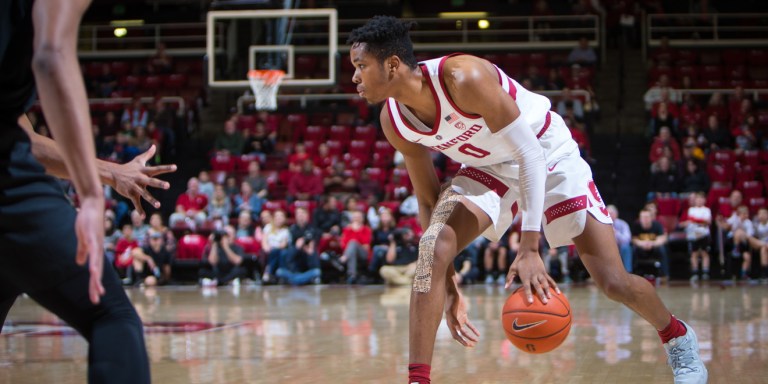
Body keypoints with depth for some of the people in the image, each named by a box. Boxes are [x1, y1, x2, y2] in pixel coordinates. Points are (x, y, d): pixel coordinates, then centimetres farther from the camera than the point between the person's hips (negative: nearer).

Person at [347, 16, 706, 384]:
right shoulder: (394, 121, -15)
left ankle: (678, 337, 26)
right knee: (432, 249, -23)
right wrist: (449, 288, -6)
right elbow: (429, 201, -3)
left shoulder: (463, 77, -34)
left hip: (548, 154, -4)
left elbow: (529, 153, -31)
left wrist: (529, 248, -37)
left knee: (612, 281, -5)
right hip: (488, 167, 5)